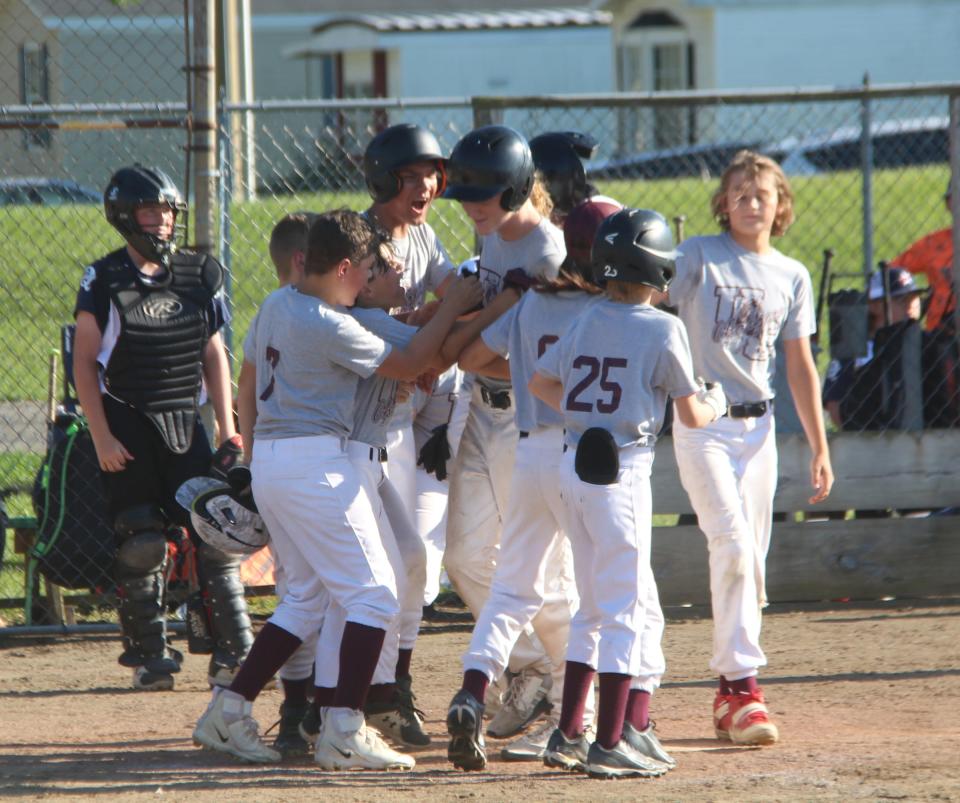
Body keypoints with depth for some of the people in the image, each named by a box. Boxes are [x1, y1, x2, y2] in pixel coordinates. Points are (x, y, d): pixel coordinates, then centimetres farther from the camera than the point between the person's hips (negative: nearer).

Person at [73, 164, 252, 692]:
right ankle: (148, 657, 7)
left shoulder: (200, 275, 5)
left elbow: (213, 353, 11)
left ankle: (233, 651, -2)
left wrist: (227, 426, 5)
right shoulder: (104, 281, -4)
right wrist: (101, 437, -9)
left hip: (184, 421, 3)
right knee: (140, 543, -3)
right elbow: (85, 362, -3)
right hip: (127, 425, -3)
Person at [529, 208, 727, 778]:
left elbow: (541, 382, 19)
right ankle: (611, 743, -5)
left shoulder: (587, 322, 8)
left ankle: (569, 734, 17)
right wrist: (716, 402, 17)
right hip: (621, 473, -7)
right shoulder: (662, 328, -9)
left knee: (598, 608, 17)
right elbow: (691, 415, -4)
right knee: (630, 609, -3)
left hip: (575, 465, 7)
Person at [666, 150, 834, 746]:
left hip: (757, 427, 4)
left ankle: (732, 694, 12)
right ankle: (740, 683, -16)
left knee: (751, 559, 4)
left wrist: (820, 447, 10)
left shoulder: (792, 277, 10)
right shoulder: (699, 256, -2)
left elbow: (801, 367, 13)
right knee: (732, 545, -17)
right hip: (702, 423, -4)